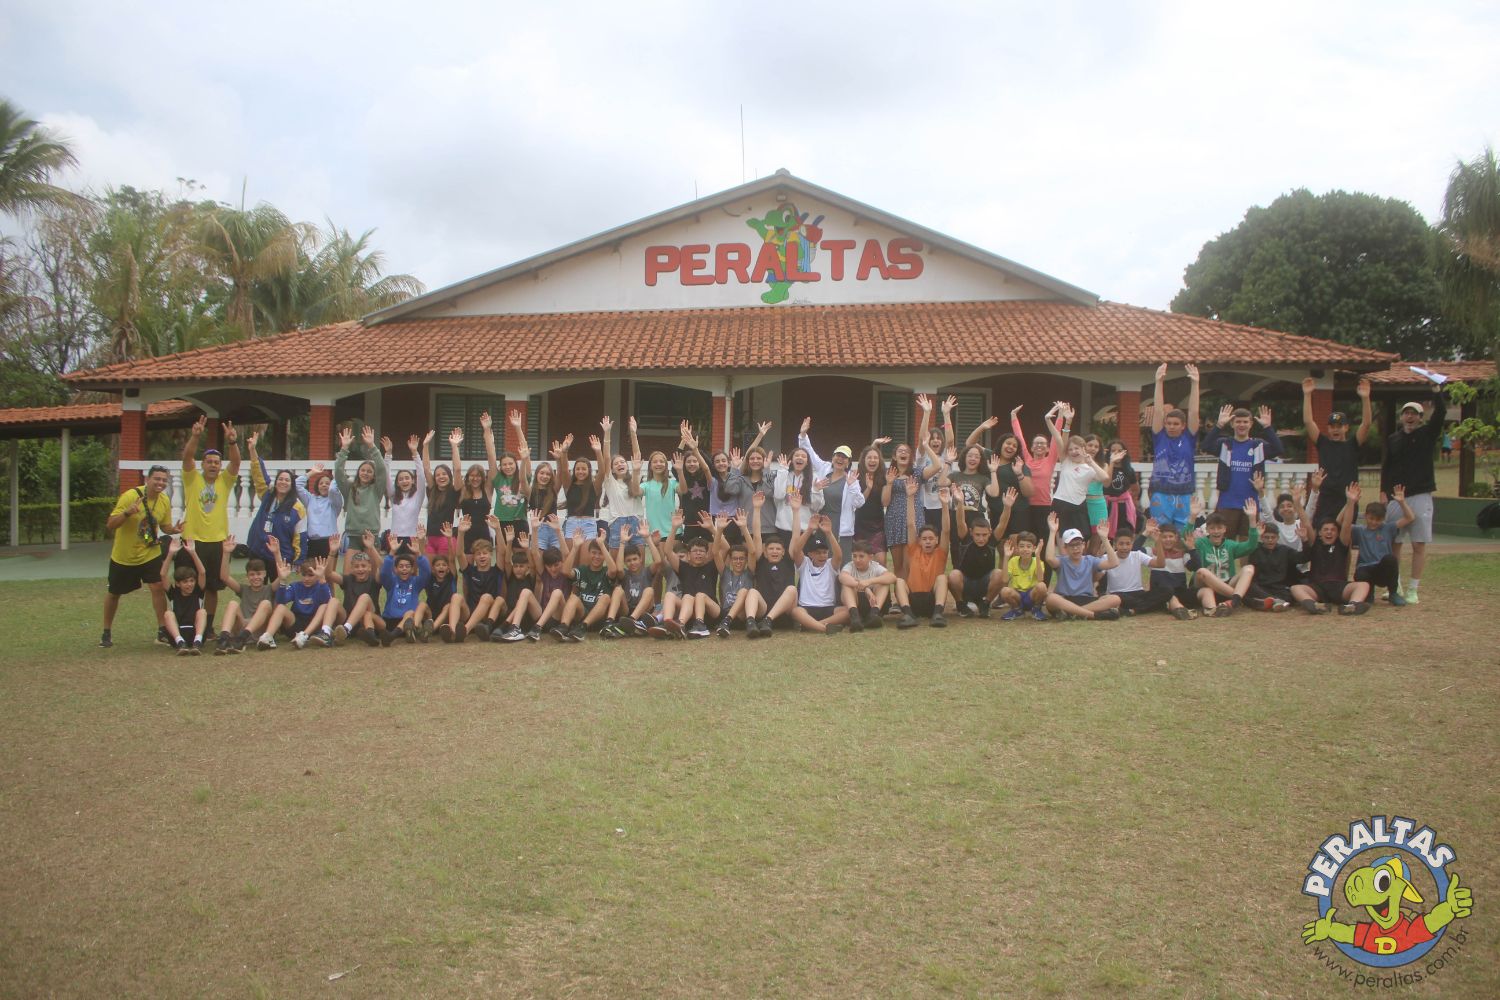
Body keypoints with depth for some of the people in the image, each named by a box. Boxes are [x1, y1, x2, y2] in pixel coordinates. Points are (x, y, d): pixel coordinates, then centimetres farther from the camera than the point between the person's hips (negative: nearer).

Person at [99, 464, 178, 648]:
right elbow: (110, 525, -21)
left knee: (158, 588, -12)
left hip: (150, 554, 2)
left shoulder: (165, 501, -6)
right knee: (114, 593, 13)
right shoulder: (130, 496, -21)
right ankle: (107, 632, 31)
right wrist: (127, 513, -39)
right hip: (123, 555, -2)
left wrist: (174, 529, -15)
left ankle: (162, 631, -2)